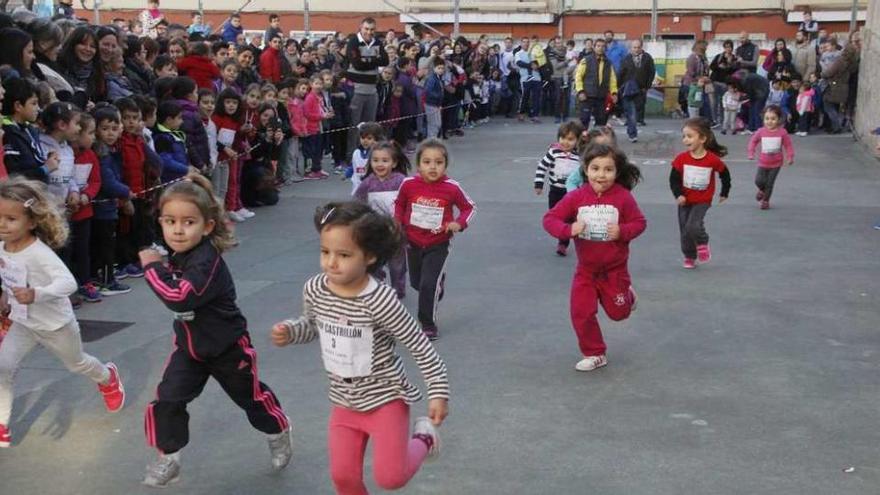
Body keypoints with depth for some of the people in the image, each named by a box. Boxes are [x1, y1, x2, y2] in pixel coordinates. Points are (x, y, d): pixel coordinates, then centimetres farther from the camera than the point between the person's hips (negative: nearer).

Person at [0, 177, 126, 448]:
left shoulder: (39, 252, -33)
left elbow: (68, 282, -43)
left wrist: (35, 294, -54)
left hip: (55, 324, -6)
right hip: (22, 323, 6)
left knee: (76, 363, 21)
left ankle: (108, 378, 54)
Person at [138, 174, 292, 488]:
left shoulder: (207, 261, -32)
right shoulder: (180, 255, -5)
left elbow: (180, 298, -45)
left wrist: (152, 267, -35)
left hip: (227, 347, -6)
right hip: (189, 345, 6)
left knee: (251, 396, 16)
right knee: (167, 400, -4)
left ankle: (279, 434, 44)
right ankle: (168, 459, 14)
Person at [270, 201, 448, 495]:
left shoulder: (379, 300, -28)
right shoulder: (314, 290, -11)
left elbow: (420, 346, -19)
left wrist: (438, 392, -16)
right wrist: (289, 331, -10)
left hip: (384, 396, -5)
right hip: (344, 401, 5)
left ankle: (423, 438, 24)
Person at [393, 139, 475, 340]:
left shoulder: (451, 188, -19)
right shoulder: (408, 184, -14)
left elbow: (469, 207, -3)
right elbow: (399, 204, 8)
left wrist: (459, 223, -20)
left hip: (438, 244, -3)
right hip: (413, 242, 4)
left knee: (429, 284, -14)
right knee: (416, 282, 20)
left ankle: (429, 325, 4)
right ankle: (438, 279, 55)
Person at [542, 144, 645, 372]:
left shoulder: (623, 197, -15)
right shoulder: (576, 197, -13)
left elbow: (639, 222, -5)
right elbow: (549, 219, -11)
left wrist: (622, 232, -24)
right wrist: (568, 230, -28)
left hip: (614, 268, -1)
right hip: (586, 269, 1)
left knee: (617, 312, 14)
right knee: (581, 313, -1)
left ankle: (628, 295, 50)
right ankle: (594, 354, 18)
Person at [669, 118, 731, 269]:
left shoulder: (713, 159, -15)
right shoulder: (681, 158, -11)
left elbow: (725, 175, 2)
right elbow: (674, 179, -8)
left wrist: (724, 193, 10)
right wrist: (678, 195, -21)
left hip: (702, 201, -3)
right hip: (685, 200, 3)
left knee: (693, 226, -20)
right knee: (684, 230, 8)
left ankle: (703, 244, 11)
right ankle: (689, 257, 28)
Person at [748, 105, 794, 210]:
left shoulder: (782, 132, -13)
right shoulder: (761, 131, -8)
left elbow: (788, 145, -6)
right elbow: (753, 141, 8)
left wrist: (790, 157, -14)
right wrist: (751, 153, 2)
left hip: (776, 163, -1)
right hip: (763, 162, 1)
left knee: (769, 183, 4)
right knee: (759, 181, -3)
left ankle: (765, 201, 22)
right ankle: (762, 190, 33)